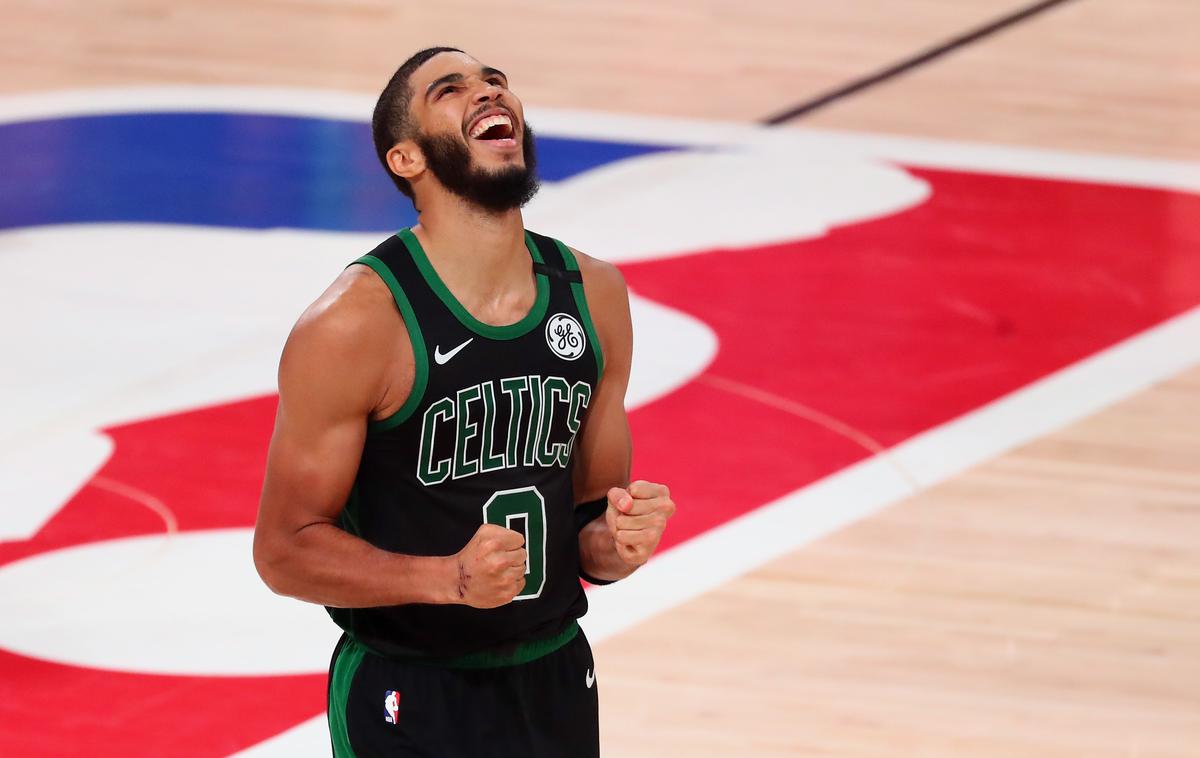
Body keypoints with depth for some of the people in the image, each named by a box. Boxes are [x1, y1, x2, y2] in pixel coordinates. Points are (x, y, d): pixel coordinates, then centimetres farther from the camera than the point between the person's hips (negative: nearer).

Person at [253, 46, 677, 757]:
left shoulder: (595, 294, 1)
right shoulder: (354, 325, -16)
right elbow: (285, 549, -13)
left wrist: (615, 544, -11)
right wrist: (452, 579, -26)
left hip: (554, 687, 5)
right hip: (408, 700, -5)